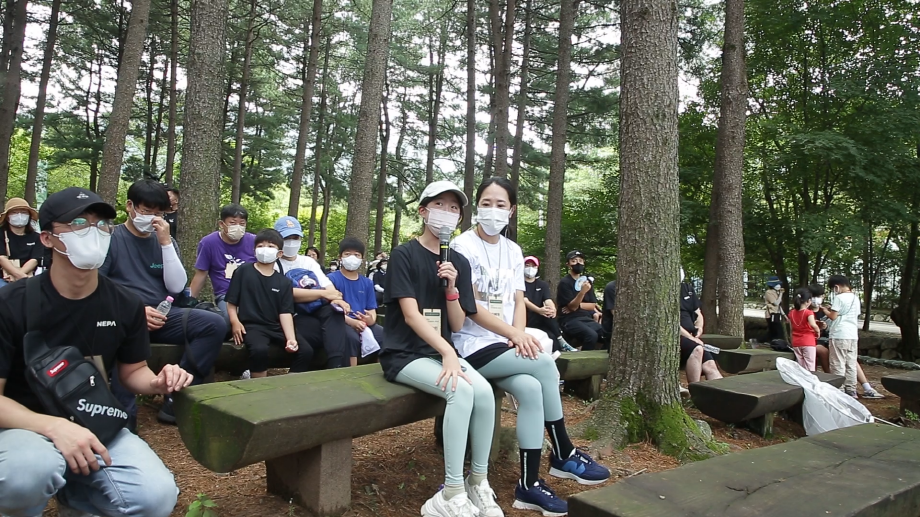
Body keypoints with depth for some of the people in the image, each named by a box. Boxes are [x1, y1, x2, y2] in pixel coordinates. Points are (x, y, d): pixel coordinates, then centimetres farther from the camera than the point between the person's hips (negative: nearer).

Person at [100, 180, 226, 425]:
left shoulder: (166, 241, 15)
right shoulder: (110, 238, 4)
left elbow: (176, 287, 2)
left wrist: (166, 243, -7)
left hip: (162, 316, 4)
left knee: (215, 324, -21)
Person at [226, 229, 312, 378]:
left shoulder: (284, 281, 11)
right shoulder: (243, 272, 4)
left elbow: (285, 312, 3)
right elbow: (231, 301, 4)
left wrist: (291, 338, -11)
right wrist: (235, 322, -13)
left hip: (276, 327, 4)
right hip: (252, 325, -4)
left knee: (306, 350, -15)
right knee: (259, 349, -36)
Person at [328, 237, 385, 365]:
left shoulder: (367, 283, 18)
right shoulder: (332, 278, 3)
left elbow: (372, 310, 13)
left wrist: (370, 320, -13)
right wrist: (351, 321, -24)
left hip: (364, 324, 5)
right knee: (353, 338, -36)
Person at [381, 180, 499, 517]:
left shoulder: (459, 262, 8)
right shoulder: (404, 255, -7)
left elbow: (457, 325, 6)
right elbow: (410, 315, -17)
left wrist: (451, 287, -12)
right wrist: (448, 353, -29)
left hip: (441, 351, 5)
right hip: (404, 354, -5)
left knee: (484, 392, -23)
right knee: (461, 390, -31)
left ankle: (478, 483, -5)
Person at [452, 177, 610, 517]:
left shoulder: (513, 250, 13)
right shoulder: (463, 246, -7)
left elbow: (518, 301, 7)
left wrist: (519, 336, -12)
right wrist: (513, 334, -18)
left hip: (506, 345, 6)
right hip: (473, 345, -6)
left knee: (530, 389, -22)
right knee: (545, 364, -22)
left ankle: (529, 484, -10)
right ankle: (564, 456, -7)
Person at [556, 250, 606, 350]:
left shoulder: (587, 281, 15)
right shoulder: (564, 282, -5)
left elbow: (592, 305, 12)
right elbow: (572, 306, -14)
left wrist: (577, 305, -6)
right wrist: (582, 292, -29)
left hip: (587, 318, 6)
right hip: (570, 320, -6)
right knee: (591, 335, -33)